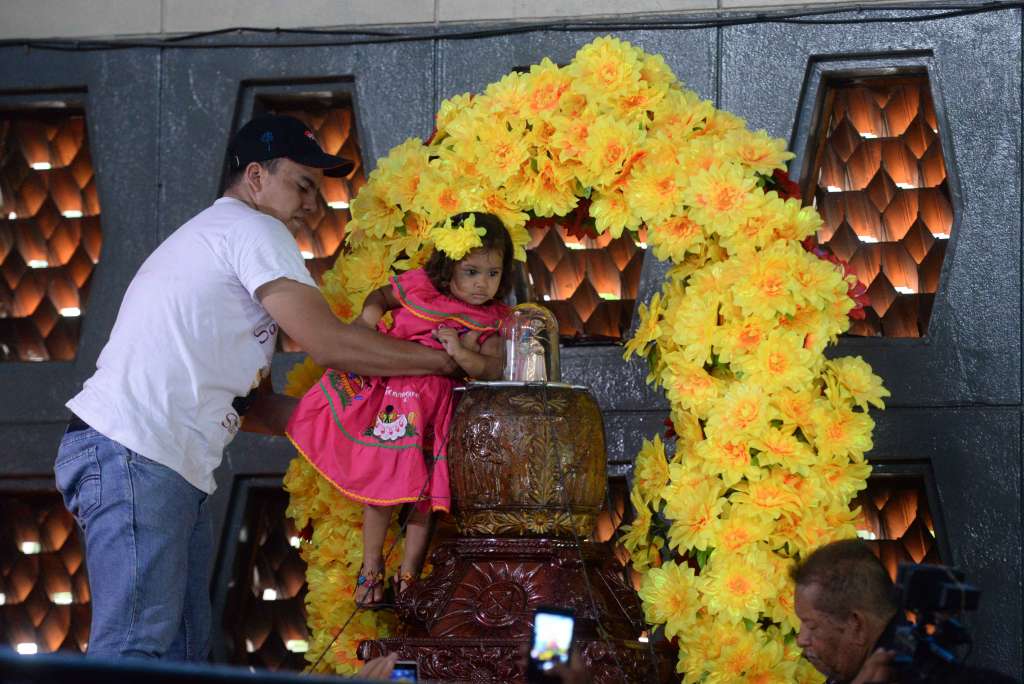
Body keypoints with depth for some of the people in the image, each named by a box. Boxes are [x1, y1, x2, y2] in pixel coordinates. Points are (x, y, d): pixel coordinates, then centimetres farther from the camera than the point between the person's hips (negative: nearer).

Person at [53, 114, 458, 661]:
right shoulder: (252, 228, -3)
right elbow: (328, 344, -11)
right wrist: (444, 360, -2)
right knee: (135, 652, -17)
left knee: (185, 651, 7)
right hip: (132, 456, -11)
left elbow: (258, 402, 25)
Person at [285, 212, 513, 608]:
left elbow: (493, 370, -16)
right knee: (382, 486, 5)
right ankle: (371, 567, 22)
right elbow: (382, 296, 12)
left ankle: (409, 573, 19)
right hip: (390, 393, -1)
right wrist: (369, 314, -8)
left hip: (435, 409, 1)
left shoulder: (491, 322, -6)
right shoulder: (419, 286, -7)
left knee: (426, 493, 4)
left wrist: (462, 353, -31)